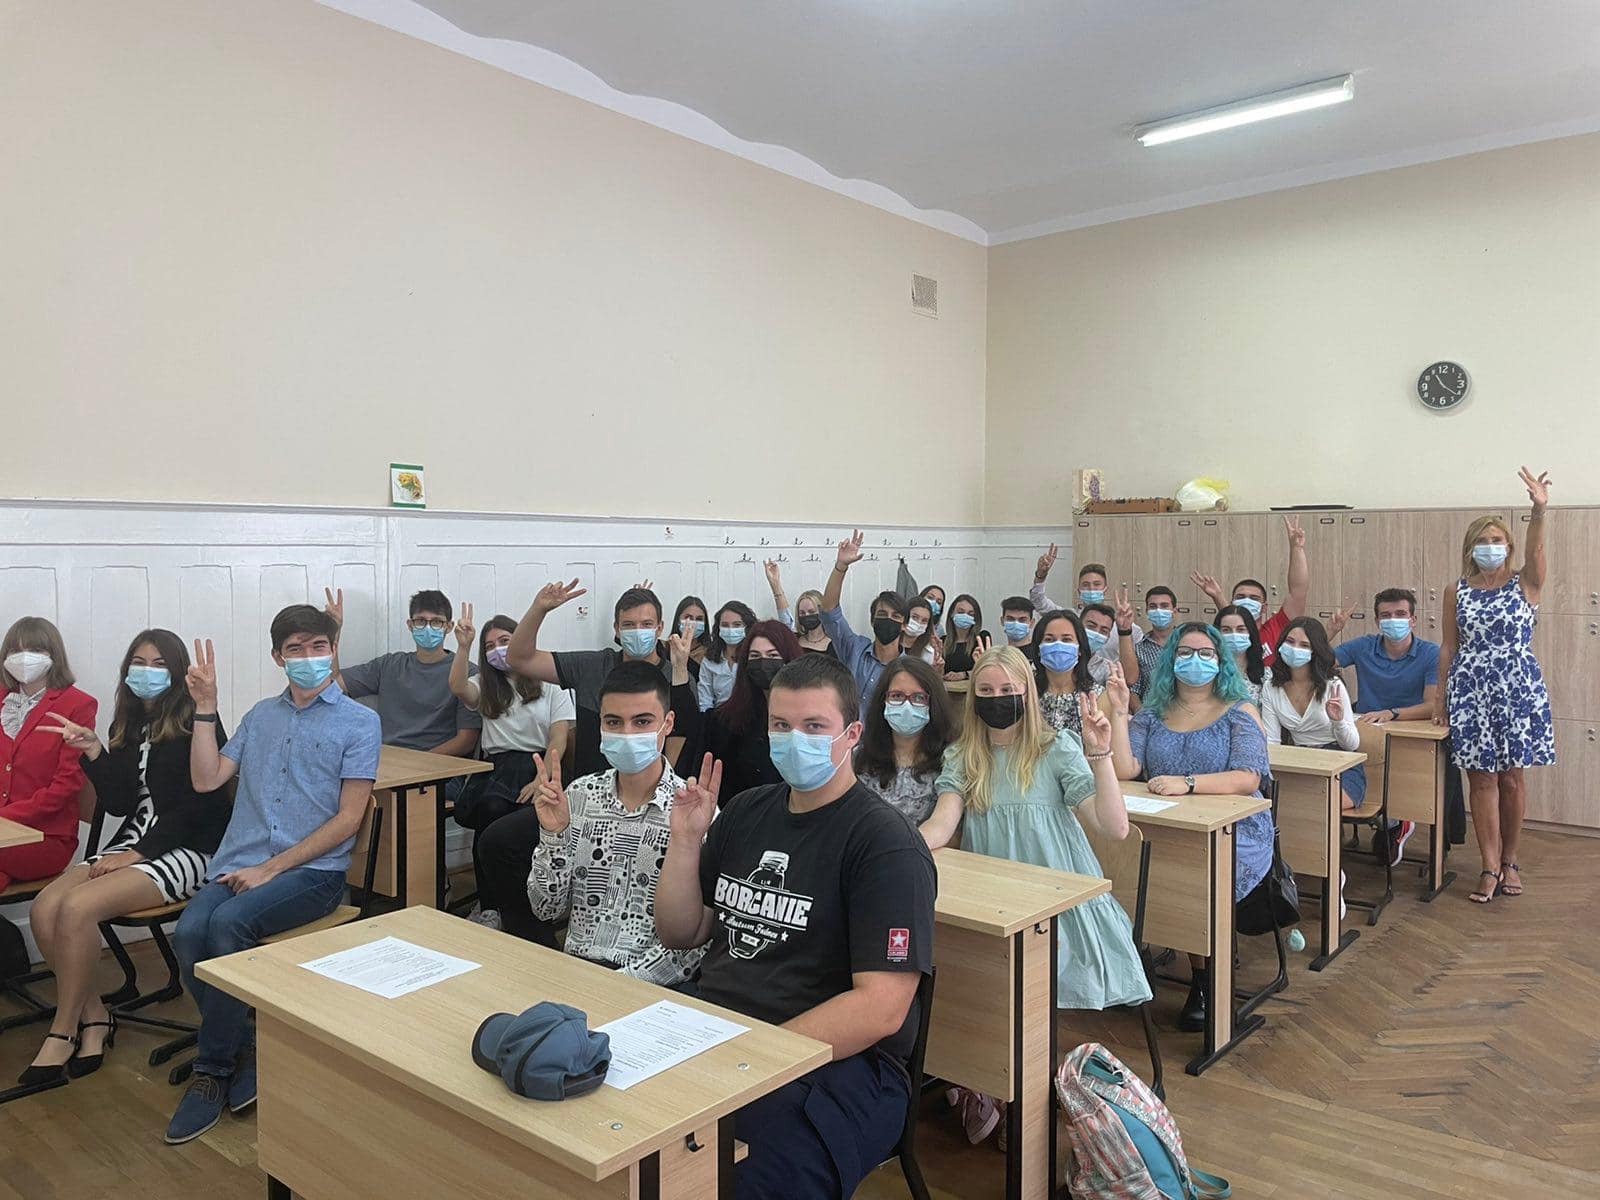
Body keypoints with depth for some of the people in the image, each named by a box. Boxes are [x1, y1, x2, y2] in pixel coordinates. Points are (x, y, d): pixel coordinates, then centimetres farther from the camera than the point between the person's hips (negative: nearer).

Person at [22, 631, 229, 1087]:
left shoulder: (196, 724, -5)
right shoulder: (126, 726, 15)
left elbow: (200, 805, -11)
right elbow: (119, 804, 9)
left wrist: (139, 853, -15)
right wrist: (93, 752, -3)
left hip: (186, 849, -7)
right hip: (131, 843, 7)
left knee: (77, 907, -26)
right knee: (43, 909, -17)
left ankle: (61, 1034, -8)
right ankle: (94, 1016, -2)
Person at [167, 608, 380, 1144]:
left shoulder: (360, 722, 1)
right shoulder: (262, 715, 17)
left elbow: (348, 819, -5)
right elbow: (206, 779, 10)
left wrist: (271, 868, -11)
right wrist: (205, 707, 3)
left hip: (313, 869, -4)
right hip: (238, 863, 5)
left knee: (228, 923, -29)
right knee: (188, 932, -23)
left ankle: (214, 1067, -9)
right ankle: (243, 1047, -1)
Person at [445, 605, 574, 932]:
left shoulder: (551, 685, 14)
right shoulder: (485, 687, 23)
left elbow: (559, 737, 2)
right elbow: (458, 688, -3)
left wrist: (541, 779, -14)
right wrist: (463, 646, -14)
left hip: (539, 764, -2)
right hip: (496, 766, 2)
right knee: (490, 807, -34)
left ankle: (491, 905, -19)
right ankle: (491, 904, -21)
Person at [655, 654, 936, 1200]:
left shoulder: (887, 845, -8)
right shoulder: (745, 812, 14)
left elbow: (881, 1007, -16)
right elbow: (681, 934, 18)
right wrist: (685, 840, 3)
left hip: (837, 1062, -6)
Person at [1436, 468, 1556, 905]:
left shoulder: (1525, 585, 0)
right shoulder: (1458, 592, 5)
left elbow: (1535, 549, -21)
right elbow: (1449, 647, 7)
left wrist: (1539, 511, -39)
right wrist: (1440, 695, 4)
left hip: (1517, 690, -1)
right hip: (1470, 692, 1)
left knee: (1511, 778, 7)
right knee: (1481, 780, 2)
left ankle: (1510, 861, 23)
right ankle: (1491, 868, 8)